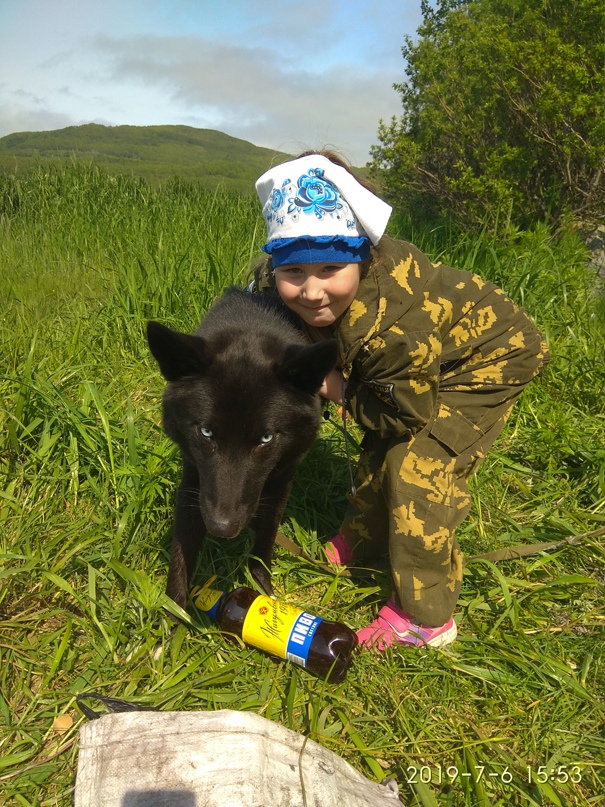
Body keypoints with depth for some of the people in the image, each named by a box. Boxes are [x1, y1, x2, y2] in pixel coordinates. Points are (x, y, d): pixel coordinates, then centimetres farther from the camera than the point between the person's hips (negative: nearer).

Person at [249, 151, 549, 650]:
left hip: (491, 357, -7)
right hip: (426, 356, 8)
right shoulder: (276, 284, -22)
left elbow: (407, 415, -26)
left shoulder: (392, 322, -43)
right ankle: (362, 538, 43)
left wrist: (339, 391, -21)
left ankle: (426, 616, -2)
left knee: (419, 463, -17)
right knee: (381, 448, 15)